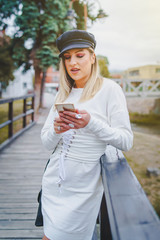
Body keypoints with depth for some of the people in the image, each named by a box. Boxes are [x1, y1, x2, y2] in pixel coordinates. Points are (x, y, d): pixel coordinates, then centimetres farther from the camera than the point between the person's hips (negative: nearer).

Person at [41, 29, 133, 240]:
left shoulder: (109, 89, -9)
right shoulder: (63, 94, 8)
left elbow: (126, 142, -14)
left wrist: (91, 123, -27)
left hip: (82, 188, -5)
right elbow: (47, 142, 5)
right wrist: (56, 130, -17)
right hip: (53, 181, 6)